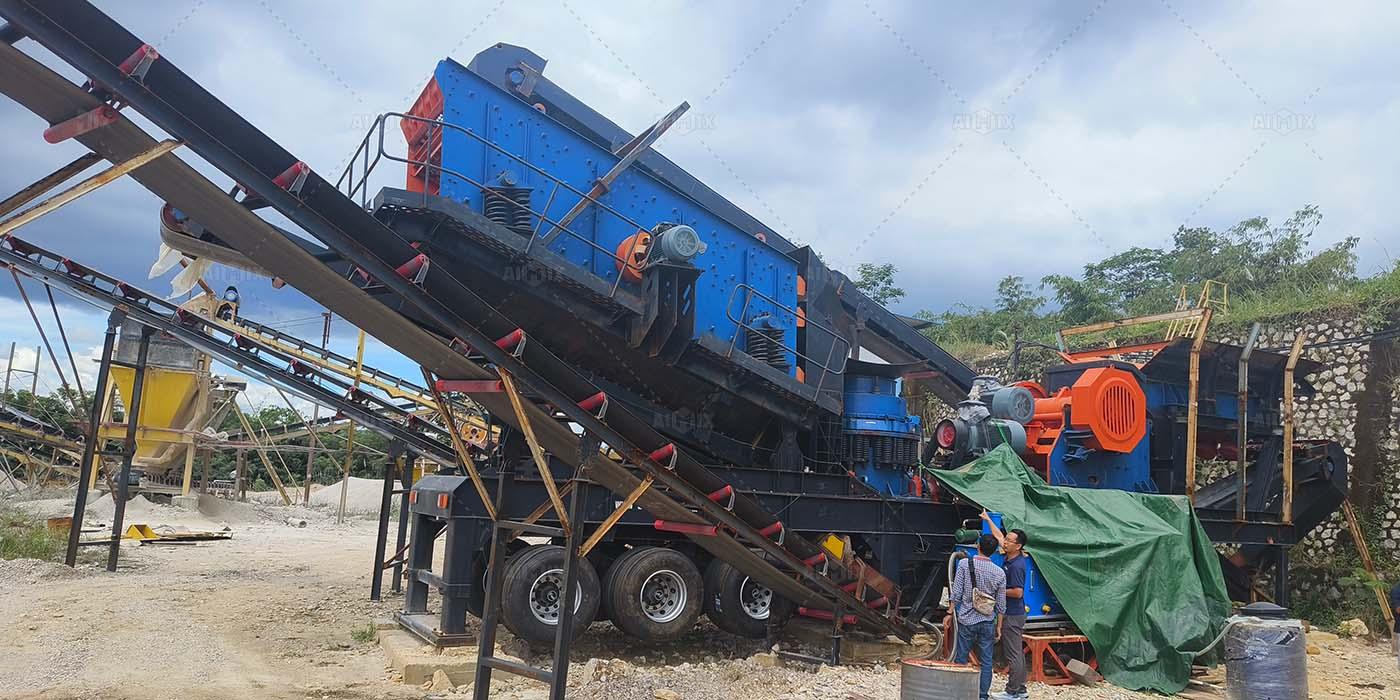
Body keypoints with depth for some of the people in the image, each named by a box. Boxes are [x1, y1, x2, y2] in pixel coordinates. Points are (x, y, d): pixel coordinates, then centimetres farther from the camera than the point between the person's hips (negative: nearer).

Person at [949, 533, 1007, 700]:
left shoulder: (964, 564, -8)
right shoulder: (999, 572, -1)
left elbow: (956, 593, -8)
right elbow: (1001, 605, 4)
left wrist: (950, 613, 2)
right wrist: (999, 626, 13)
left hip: (966, 619, -2)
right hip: (988, 622, 2)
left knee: (960, 659, 7)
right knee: (986, 662, 9)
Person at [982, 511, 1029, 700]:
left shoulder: (1016, 566, -20)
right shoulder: (1009, 558, 6)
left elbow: (1018, 592, -23)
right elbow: (998, 536, 20)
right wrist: (987, 519, 26)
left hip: (1012, 615, -10)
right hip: (1011, 613, 10)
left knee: (1012, 654, -3)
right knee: (1016, 652, 15)